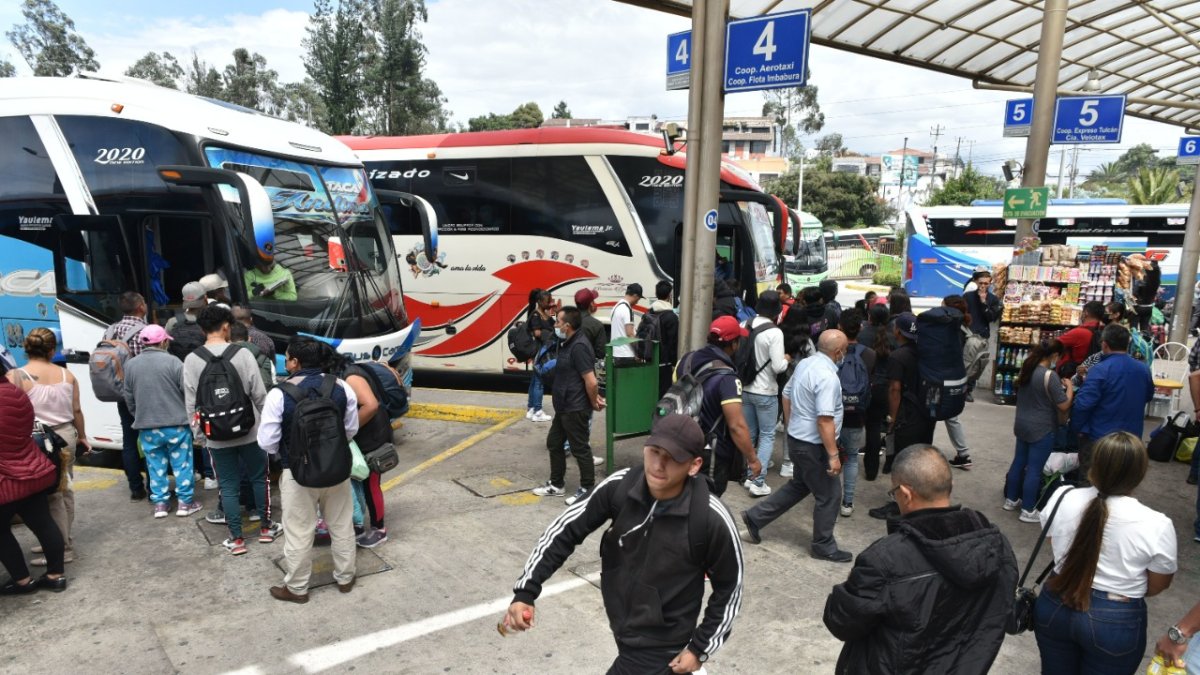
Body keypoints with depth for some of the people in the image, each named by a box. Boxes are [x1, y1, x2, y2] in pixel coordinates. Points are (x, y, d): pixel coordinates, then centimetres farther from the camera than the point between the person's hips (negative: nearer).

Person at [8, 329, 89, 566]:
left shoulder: (16, 377, -13)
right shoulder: (66, 374, 1)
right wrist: (82, 436, 21)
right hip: (66, 435, 5)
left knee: (50, 495, 3)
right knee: (64, 490, 17)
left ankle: (63, 548, 9)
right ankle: (63, 540, 29)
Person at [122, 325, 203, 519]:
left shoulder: (130, 365, 3)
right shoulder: (173, 362, -11)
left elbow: (129, 398, 10)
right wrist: (190, 415, 10)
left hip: (146, 427, 4)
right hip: (176, 423, -4)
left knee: (156, 466, 13)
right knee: (182, 463, 7)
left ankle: (160, 503, 18)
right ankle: (185, 502, 12)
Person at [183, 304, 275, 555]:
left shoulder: (191, 360, -6)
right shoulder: (243, 354, -10)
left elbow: (190, 402, -2)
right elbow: (259, 394, -7)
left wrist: (197, 430, 10)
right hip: (249, 431, -1)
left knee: (228, 486, 9)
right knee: (259, 478, 16)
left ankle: (236, 539, 14)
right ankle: (266, 528, 25)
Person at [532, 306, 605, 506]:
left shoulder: (578, 346, -22)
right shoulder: (569, 344, 11)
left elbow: (591, 381, -24)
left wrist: (593, 403, -10)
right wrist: (594, 398, 11)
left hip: (576, 409, -11)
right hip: (564, 407, 11)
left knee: (580, 448, 1)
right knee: (554, 443, 18)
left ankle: (587, 488, 15)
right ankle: (556, 484, 31)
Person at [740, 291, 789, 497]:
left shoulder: (744, 325, -1)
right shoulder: (774, 332, -18)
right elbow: (778, 367, -20)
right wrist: (786, 359, 0)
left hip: (745, 389, 6)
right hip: (765, 392, -6)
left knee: (748, 434, 16)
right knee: (767, 436, 5)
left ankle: (748, 476, 24)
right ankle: (758, 481, 0)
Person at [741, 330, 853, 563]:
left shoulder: (805, 364, 3)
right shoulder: (827, 377, -24)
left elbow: (786, 395, 14)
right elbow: (825, 420, -28)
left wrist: (792, 426, 24)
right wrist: (833, 455, -23)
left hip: (797, 438, 9)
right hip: (813, 445, -9)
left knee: (799, 485, 24)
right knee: (829, 494, 7)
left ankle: (755, 517, 25)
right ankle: (823, 546, 21)